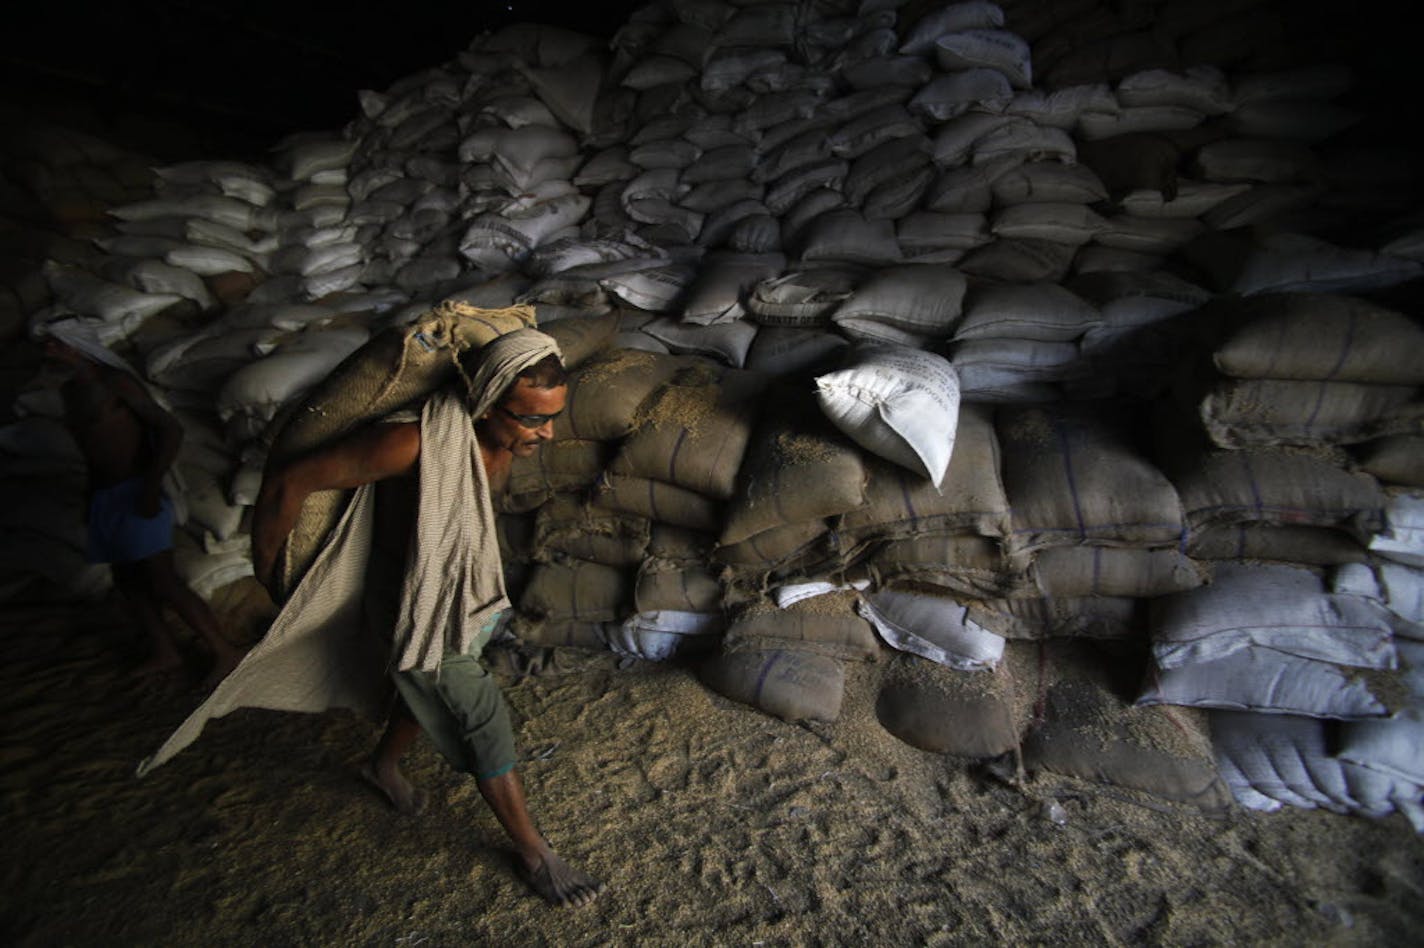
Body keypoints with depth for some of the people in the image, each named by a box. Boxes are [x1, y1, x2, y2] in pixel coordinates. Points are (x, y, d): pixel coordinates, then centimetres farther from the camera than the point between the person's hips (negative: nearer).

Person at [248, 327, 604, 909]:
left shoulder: (508, 437, -14)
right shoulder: (416, 442, -37)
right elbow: (287, 484, -26)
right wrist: (265, 581, -13)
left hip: (465, 588, 7)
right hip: (416, 606, -7)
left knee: (428, 690, 29)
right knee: (486, 723, 0)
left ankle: (384, 765, 60)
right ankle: (533, 855, 21)